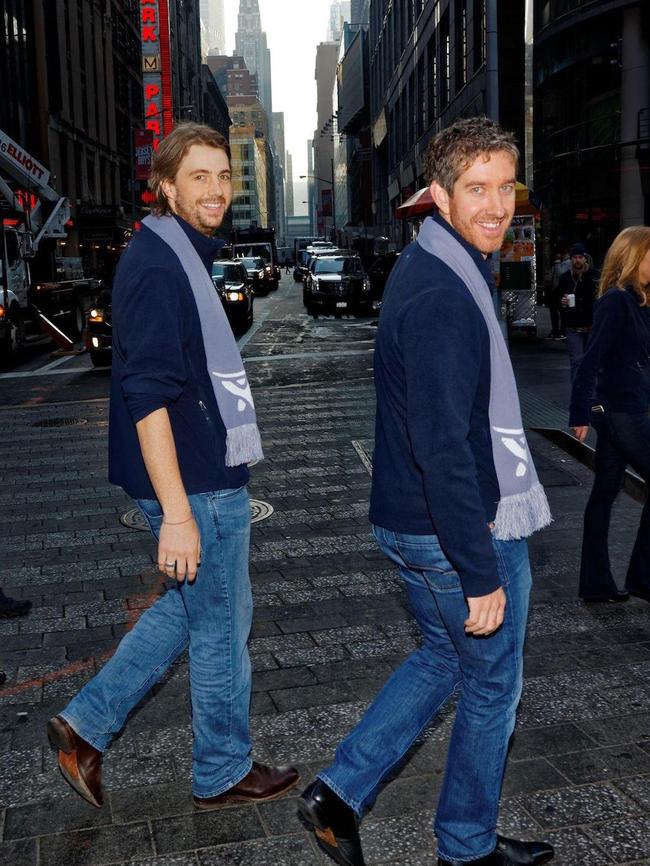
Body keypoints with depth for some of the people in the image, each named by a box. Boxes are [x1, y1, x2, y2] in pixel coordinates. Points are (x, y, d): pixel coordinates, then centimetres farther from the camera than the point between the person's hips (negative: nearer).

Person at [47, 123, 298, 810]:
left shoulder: (182, 255, 14)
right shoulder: (157, 266, -18)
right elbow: (149, 397, -24)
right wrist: (176, 512, -26)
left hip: (207, 474, 10)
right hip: (196, 483, -10)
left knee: (189, 607, 21)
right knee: (222, 626, 6)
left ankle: (86, 723, 27)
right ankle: (223, 773, 26)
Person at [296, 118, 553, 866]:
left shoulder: (429, 269, 9)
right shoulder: (443, 296, -24)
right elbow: (443, 448, -28)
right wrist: (481, 574, -23)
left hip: (409, 521, 9)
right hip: (461, 531, -9)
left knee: (443, 655, 25)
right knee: (491, 686, 12)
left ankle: (339, 791, 24)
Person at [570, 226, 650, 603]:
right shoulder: (617, 301, -15)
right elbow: (592, 360, -19)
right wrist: (580, 413, -20)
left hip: (617, 412, 9)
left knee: (605, 493, 11)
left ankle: (596, 584, 19)